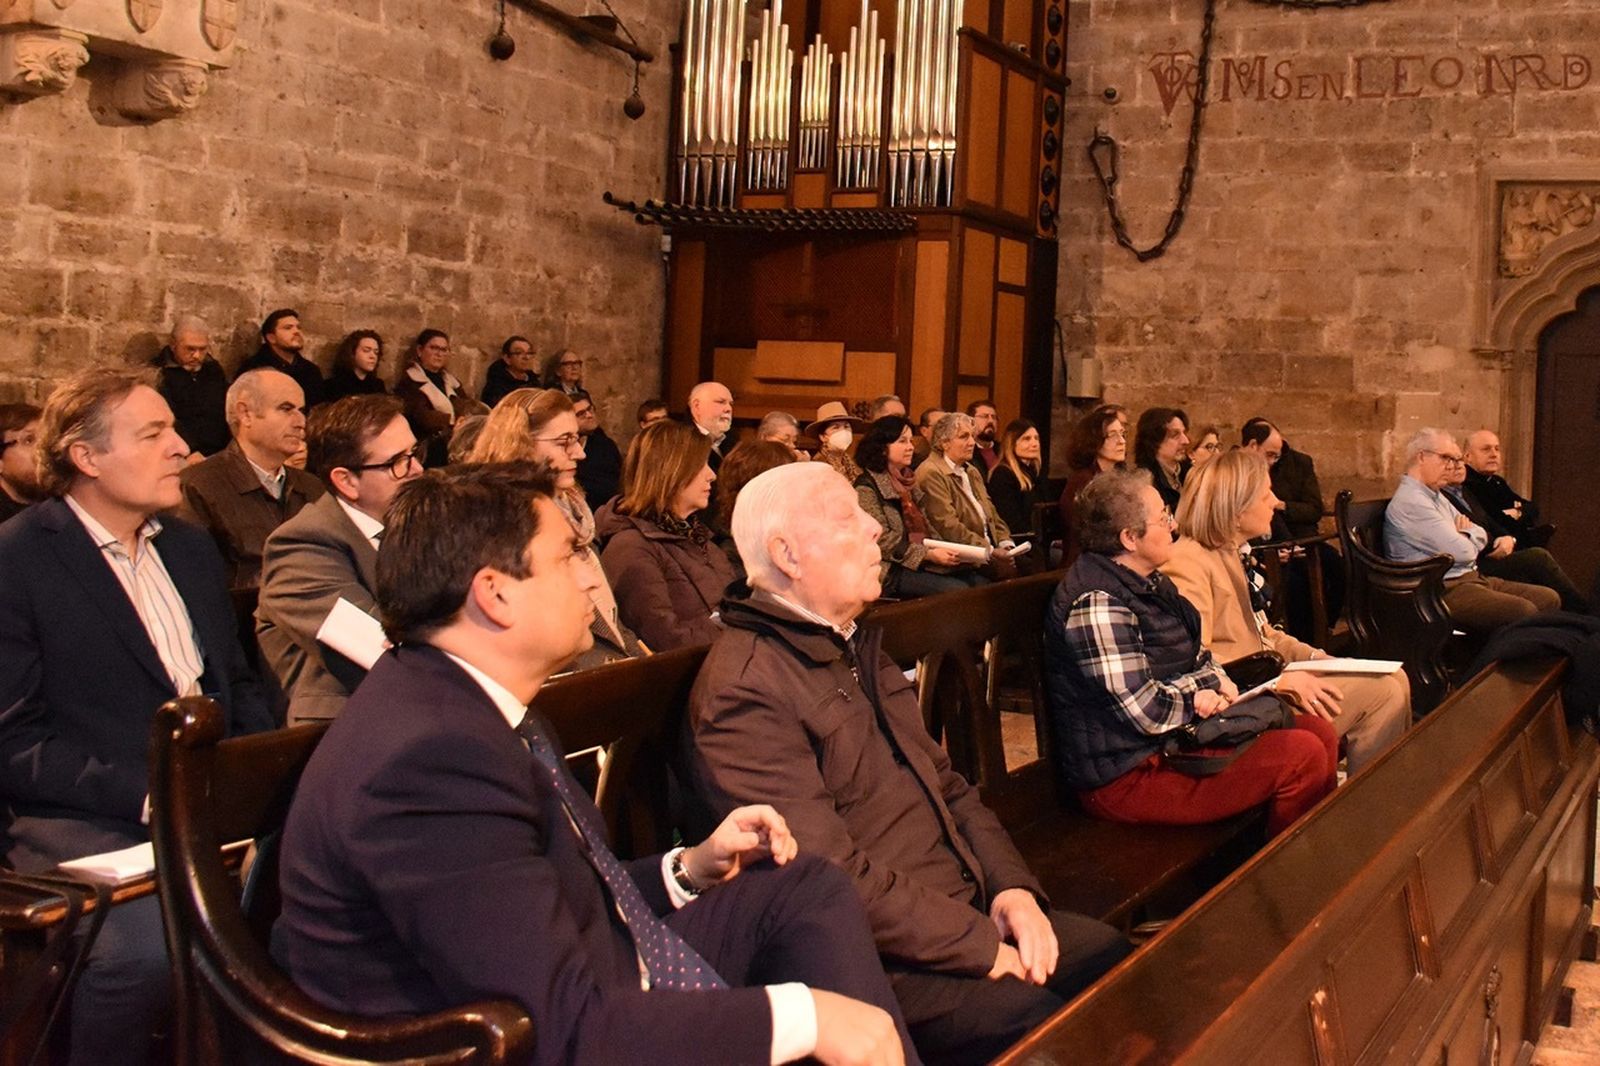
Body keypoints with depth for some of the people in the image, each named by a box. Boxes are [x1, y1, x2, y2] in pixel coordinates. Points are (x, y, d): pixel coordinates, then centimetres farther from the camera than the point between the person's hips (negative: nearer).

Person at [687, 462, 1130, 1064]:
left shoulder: (858, 647, 17)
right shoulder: (743, 691, -17)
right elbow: (832, 873, -22)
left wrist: (1011, 886, 2)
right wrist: (981, 947, -18)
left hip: (967, 906, 9)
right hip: (877, 957, -9)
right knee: (1033, 1018, -27)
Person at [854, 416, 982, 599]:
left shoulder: (907, 482, 19)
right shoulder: (867, 487, -6)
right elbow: (882, 540, -14)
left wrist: (944, 551, -2)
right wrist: (929, 554, -17)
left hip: (920, 563, 7)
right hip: (891, 570, -7)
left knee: (980, 584, -13)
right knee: (958, 590, -24)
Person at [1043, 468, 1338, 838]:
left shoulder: (1150, 582, 10)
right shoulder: (1097, 603, -23)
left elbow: (1195, 657, 19)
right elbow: (1143, 712, -25)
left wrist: (1213, 680, -4)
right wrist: (1198, 697, -7)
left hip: (1178, 735, 11)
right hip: (1129, 776, -11)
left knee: (1320, 733, 6)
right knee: (1303, 755, -18)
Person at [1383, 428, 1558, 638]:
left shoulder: (1436, 495, 20)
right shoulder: (1411, 502, -15)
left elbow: (1481, 536, 22)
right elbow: (1463, 553, -18)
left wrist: (1465, 535, -2)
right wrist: (1469, 536, 5)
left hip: (1471, 578, 11)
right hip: (1444, 591, -11)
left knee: (1548, 599, 0)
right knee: (1523, 612, -28)